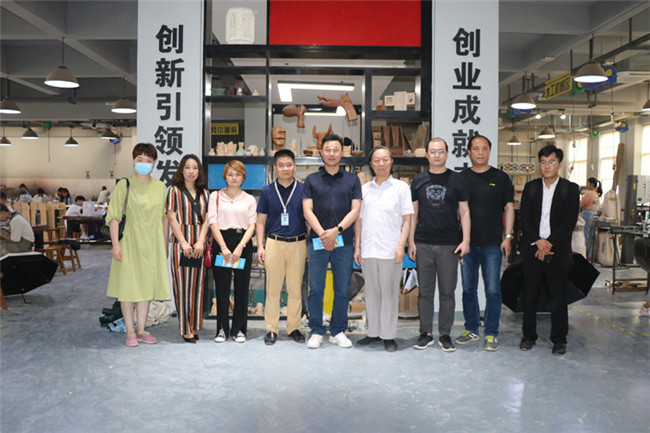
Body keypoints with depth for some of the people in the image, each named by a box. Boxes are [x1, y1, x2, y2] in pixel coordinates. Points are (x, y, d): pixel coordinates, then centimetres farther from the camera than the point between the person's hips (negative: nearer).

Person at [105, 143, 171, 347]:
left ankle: (141, 330, 18)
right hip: (130, 242, -3)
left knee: (146, 285, 8)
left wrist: (165, 244, 9)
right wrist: (115, 244, -14)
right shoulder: (124, 185, -3)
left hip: (152, 244, 4)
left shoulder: (160, 187, 7)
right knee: (128, 286, 1)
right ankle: (130, 331, 12)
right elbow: (113, 216, -6)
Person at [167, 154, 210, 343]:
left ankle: (194, 325, 15)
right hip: (181, 243, -4)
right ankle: (185, 328, 4)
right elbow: (172, 219, -4)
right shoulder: (175, 191, 3)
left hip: (200, 244, 4)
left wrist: (200, 242, -6)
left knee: (197, 285, 6)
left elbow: (206, 219, 7)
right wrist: (184, 243, -12)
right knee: (182, 285, -2)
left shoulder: (204, 192, 13)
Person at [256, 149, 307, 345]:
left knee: (295, 288, 6)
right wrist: (260, 246, 0)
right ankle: (271, 328, 12)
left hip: (298, 244, 0)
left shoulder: (303, 189, 4)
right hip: (274, 243, 0)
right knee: (273, 288, 3)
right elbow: (261, 221, 9)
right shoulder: (267, 191, 6)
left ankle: (294, 327, 17)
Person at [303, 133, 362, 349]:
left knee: (342, 290, 5)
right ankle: (316, 331, 14)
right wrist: (322, 234, -13)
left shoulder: (352, 180, 8)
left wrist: (336, 230, -13)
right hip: (317, 241, 0)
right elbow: (307, 211, 0)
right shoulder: (311, 180, 8)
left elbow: (355, 210, 0)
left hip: (344, 242, 1)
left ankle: (338, 331, 18)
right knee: (316, 289, 2)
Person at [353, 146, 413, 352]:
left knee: (389, 292, 0)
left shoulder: (401, 187, 3)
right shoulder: (364, 189, 13)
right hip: (368, 249, 4)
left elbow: (407, 219, 0)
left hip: (390, 250, -3)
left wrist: (401, 246, -10)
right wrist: (357, 246, 9)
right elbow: (359, 219, 15)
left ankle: (389, 335, 10)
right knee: (371, 292, 10)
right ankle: (373, 332, 21)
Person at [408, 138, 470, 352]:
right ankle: (426, 334, 17)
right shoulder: (418, 180, 9)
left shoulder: (456, 180, 4)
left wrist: (465, 240, -5)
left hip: (449, 245, -1)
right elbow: (413, 212, 10)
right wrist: (410, 241, 4)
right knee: (425, 291, 7)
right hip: (423, 244, 1)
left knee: (447, 291, 5)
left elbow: (464, 211, 4)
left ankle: (445, 335, 16)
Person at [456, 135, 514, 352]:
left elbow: (509, 208, 5)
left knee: (493, 290, 1)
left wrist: (508, 236, -3)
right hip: (467, 243, 2)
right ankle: (471, 330, 22)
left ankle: (491, 334, 12)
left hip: (492, 244, -2)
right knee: (468, 289, 9)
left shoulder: (501, 178, 5)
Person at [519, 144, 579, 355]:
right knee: (529, 295, 6)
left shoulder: (570, 189, 3)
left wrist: (549, 243, -13)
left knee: (558, 296, 2)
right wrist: (538, 242, -11)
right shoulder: (531, 187, 9)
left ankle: (559, 339, 15)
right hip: (532, 248, 2)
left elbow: (570, 221, -5)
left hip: (558, 250, -2)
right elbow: (525, 218, 2)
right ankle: (529, 335, 20)